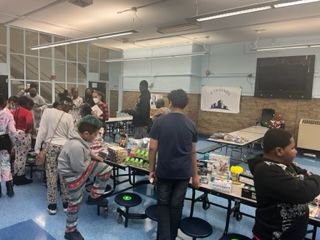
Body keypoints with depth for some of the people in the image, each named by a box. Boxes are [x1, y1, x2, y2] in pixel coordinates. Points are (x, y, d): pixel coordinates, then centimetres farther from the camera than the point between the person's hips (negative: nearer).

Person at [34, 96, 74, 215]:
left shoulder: (47, 111, -5)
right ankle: (66, 203, 22)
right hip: (64, 147, 0)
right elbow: (71, 136, -2)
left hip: (50, 146, 0)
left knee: (51, 175, 8)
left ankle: (52, 205, 17)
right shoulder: (69, 117, -6)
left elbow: (42, 131, -5)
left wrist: (37, 148, 0)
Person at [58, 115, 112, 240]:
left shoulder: (81, 137, -10)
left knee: (106, 169, 5)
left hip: (83, 165, 8)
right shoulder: (76, 146, -39)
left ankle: (94, 196, 21)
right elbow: (80, 168, -28)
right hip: (72, 173, -8)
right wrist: (91, 159, -12)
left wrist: (94, 156, -1)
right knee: (75, 202, 6)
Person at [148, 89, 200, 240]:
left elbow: (152, 148, -8)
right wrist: (195, 175, 13)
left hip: (164, 171, -2)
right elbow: (192, 152, 4)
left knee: (163, 204, 13)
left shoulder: (160, 121, -8)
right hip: (183, 172, 2)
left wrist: (151, 169, 4)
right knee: (176, 205, 14)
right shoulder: (191, 125, -1)